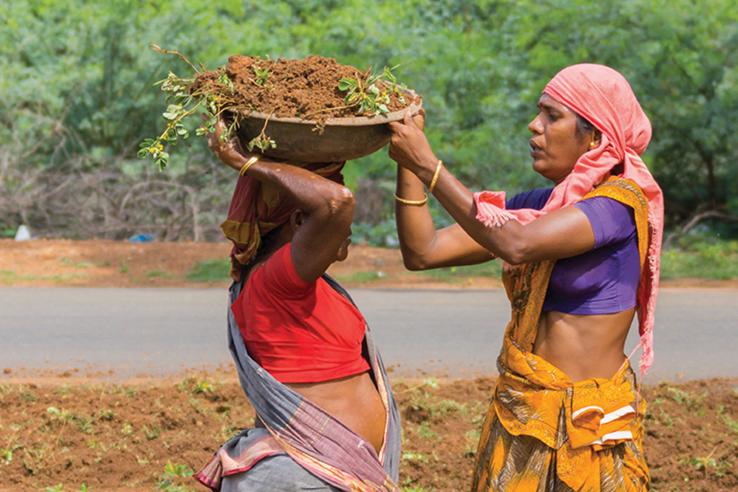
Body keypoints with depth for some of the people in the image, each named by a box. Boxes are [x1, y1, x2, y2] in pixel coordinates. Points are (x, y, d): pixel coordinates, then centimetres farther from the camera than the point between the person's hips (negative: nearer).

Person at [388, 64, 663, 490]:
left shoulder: (622, 202, -13)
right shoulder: (537, 204, 7)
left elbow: (517, 246, -28)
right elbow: (423, 252, 3)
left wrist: (428, 165, -22)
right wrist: (407, 160, -7)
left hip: (587, 420, -6)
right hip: (517, 409, 6)